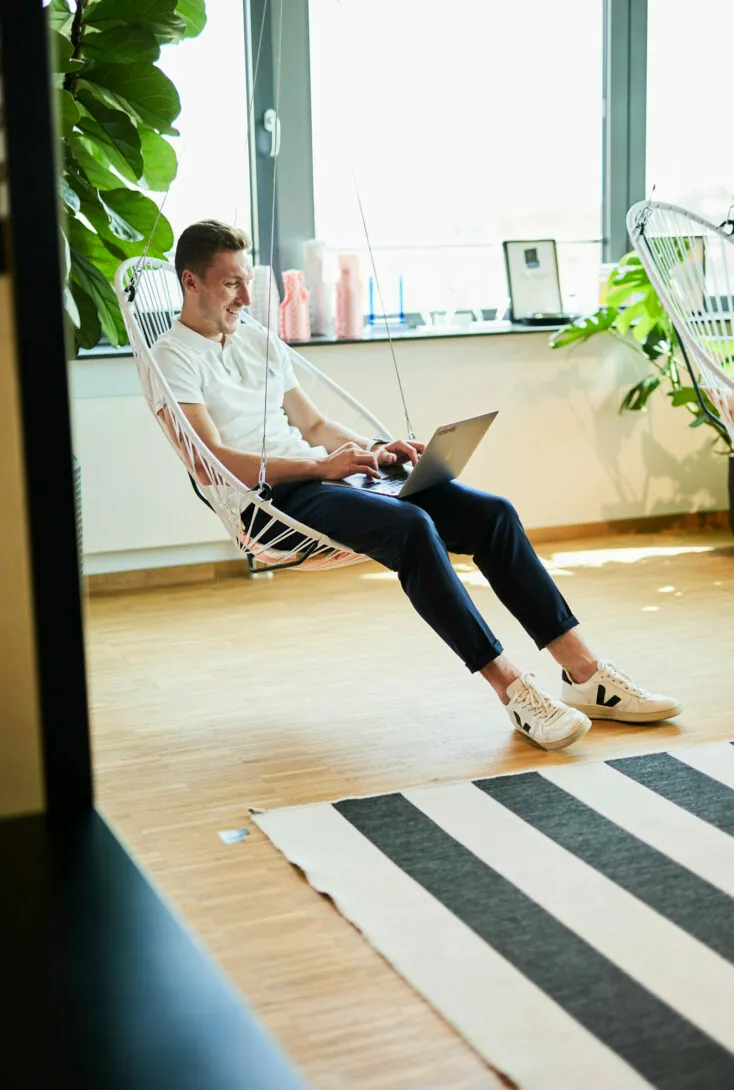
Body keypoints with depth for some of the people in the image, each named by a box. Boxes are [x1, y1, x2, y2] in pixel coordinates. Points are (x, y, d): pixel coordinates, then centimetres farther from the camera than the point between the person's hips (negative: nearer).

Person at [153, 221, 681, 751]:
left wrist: (375, 448, 6)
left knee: (491, 512, -9)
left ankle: (584, 674, -8)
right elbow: (213, 461, -14)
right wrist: (321, 466, -20)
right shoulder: (175, 358, -1)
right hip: (271, 499, -8)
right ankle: (512, 689, -30)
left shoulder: (261, 341, 23)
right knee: (411, 526, -35)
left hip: (327, 474, 8)